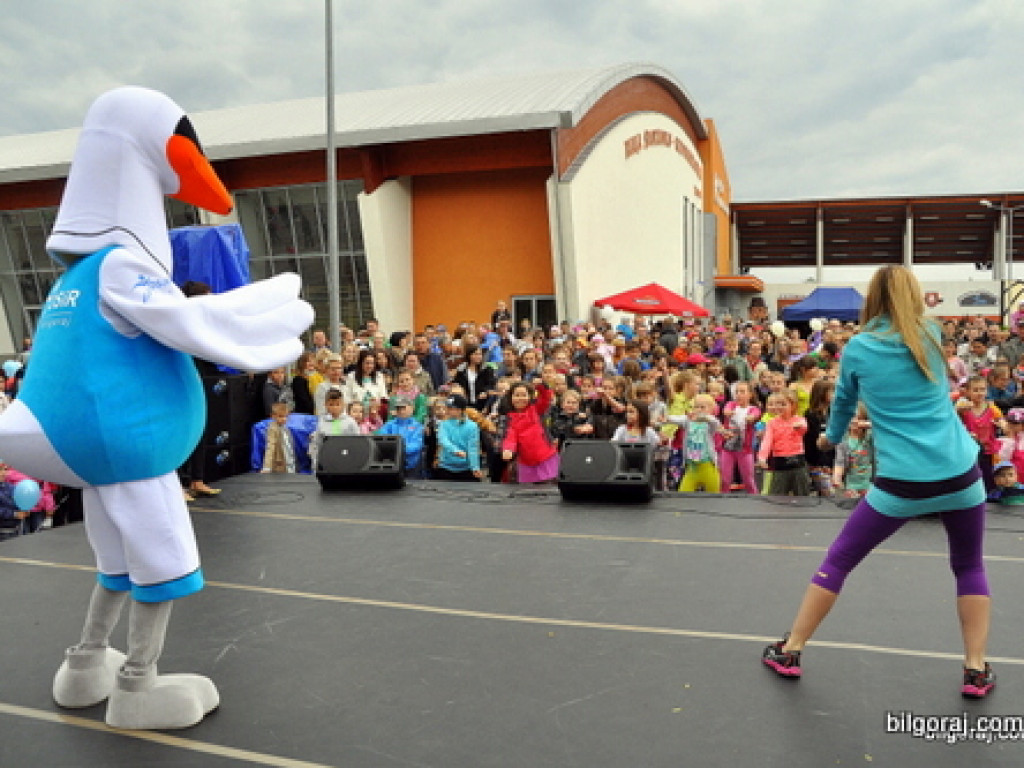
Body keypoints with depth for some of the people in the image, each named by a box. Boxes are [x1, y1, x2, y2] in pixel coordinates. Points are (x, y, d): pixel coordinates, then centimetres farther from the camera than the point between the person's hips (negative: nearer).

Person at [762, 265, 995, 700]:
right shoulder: (930, 336, 8)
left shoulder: (857, 347, 0)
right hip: (961, 475, 3)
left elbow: (843, 401, 17)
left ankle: (789, 652, 16)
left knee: (838, 560, 12)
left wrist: (832, 437, 39)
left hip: (903, 483, -2)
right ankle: (976, 671, 19)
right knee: (969, 567, 24)